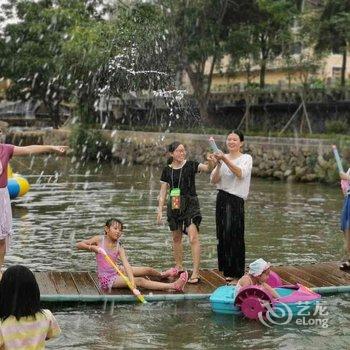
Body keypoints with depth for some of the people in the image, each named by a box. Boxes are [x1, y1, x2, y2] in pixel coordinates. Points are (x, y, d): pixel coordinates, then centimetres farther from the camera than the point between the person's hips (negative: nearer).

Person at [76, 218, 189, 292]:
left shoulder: (119, 246, -6)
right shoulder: (99, 239, -11)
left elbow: (126, 264, -21)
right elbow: (79, 245, -10)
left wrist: (132, 282, -34)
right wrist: (92, 247, -28)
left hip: (116, 271, 5)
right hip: (107, 278, -5)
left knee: (148, 270, 7)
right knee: (140, 281, -19)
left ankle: (162, 274, 45)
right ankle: (174, 286, -25)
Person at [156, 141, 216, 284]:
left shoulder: (191, 165, -3)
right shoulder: (167, 170, 4)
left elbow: (206, 168, -19)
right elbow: (163, 191, 8)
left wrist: (211, 164, -41)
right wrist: (160, 210, 5)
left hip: (190, 204, -4)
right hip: (174, 206, 4)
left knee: (193, 237, -15)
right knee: (176, 238, 13)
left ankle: (195, 273, -16)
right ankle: (178, 267, 28)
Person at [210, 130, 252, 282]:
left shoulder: (246, 158, -1)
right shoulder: (223, 158, 9)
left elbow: (240, 173, -21)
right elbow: (214, 180, 2)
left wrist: (225, 160, -29)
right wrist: (219, 164, -13)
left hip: (236, 200, -5)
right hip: (222, 198, 5)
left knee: (234, 235, -6)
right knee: (222, 235, 8)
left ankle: (236, 273, 3)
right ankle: (226, 269, 21)